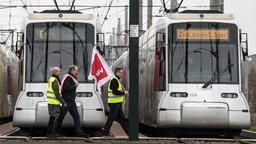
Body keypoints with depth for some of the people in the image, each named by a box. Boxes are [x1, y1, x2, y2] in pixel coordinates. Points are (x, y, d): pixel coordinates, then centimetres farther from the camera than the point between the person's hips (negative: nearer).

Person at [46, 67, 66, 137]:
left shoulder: (51, 79, 16)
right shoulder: (55, 81, -17)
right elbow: (57, 94, -20)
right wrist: (63, 102, -16)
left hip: (50, 102, 10)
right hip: (54, 102, -10)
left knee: (52, 117, 14)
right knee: (56, 117, -5)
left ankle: (49, 132, 19)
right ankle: (52, 133, -4)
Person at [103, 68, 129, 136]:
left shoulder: (116, 80, 18)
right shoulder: (114, 80, -15)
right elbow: (114, 91, -23)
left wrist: (123, 91, 8)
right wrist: (124, 93, -14)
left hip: (117, 103, 11)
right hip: (114, 102, -11)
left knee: (121, 118, 12)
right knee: (111, 118, -6)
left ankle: (128, 131, 16)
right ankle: (105, 132, -1)